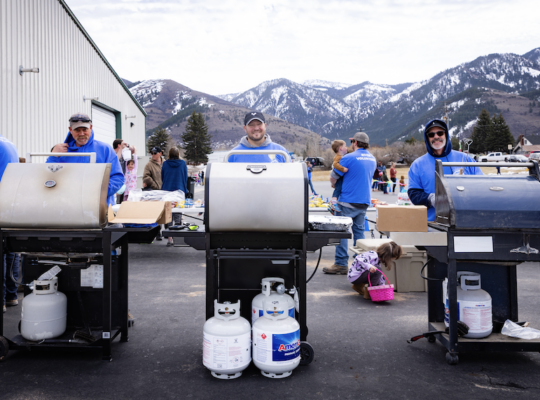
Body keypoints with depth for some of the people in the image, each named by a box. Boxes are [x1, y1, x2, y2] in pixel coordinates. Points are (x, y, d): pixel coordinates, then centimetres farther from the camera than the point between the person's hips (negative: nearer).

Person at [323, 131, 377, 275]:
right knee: (359, 231, 13)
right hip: (364, 201, 7)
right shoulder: (372, 159, 12)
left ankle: (341, 264, -2)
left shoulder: (348, 158, -11)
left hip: (348, 201, -7)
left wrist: (335, 185, 15)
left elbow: (333, 178, -6)